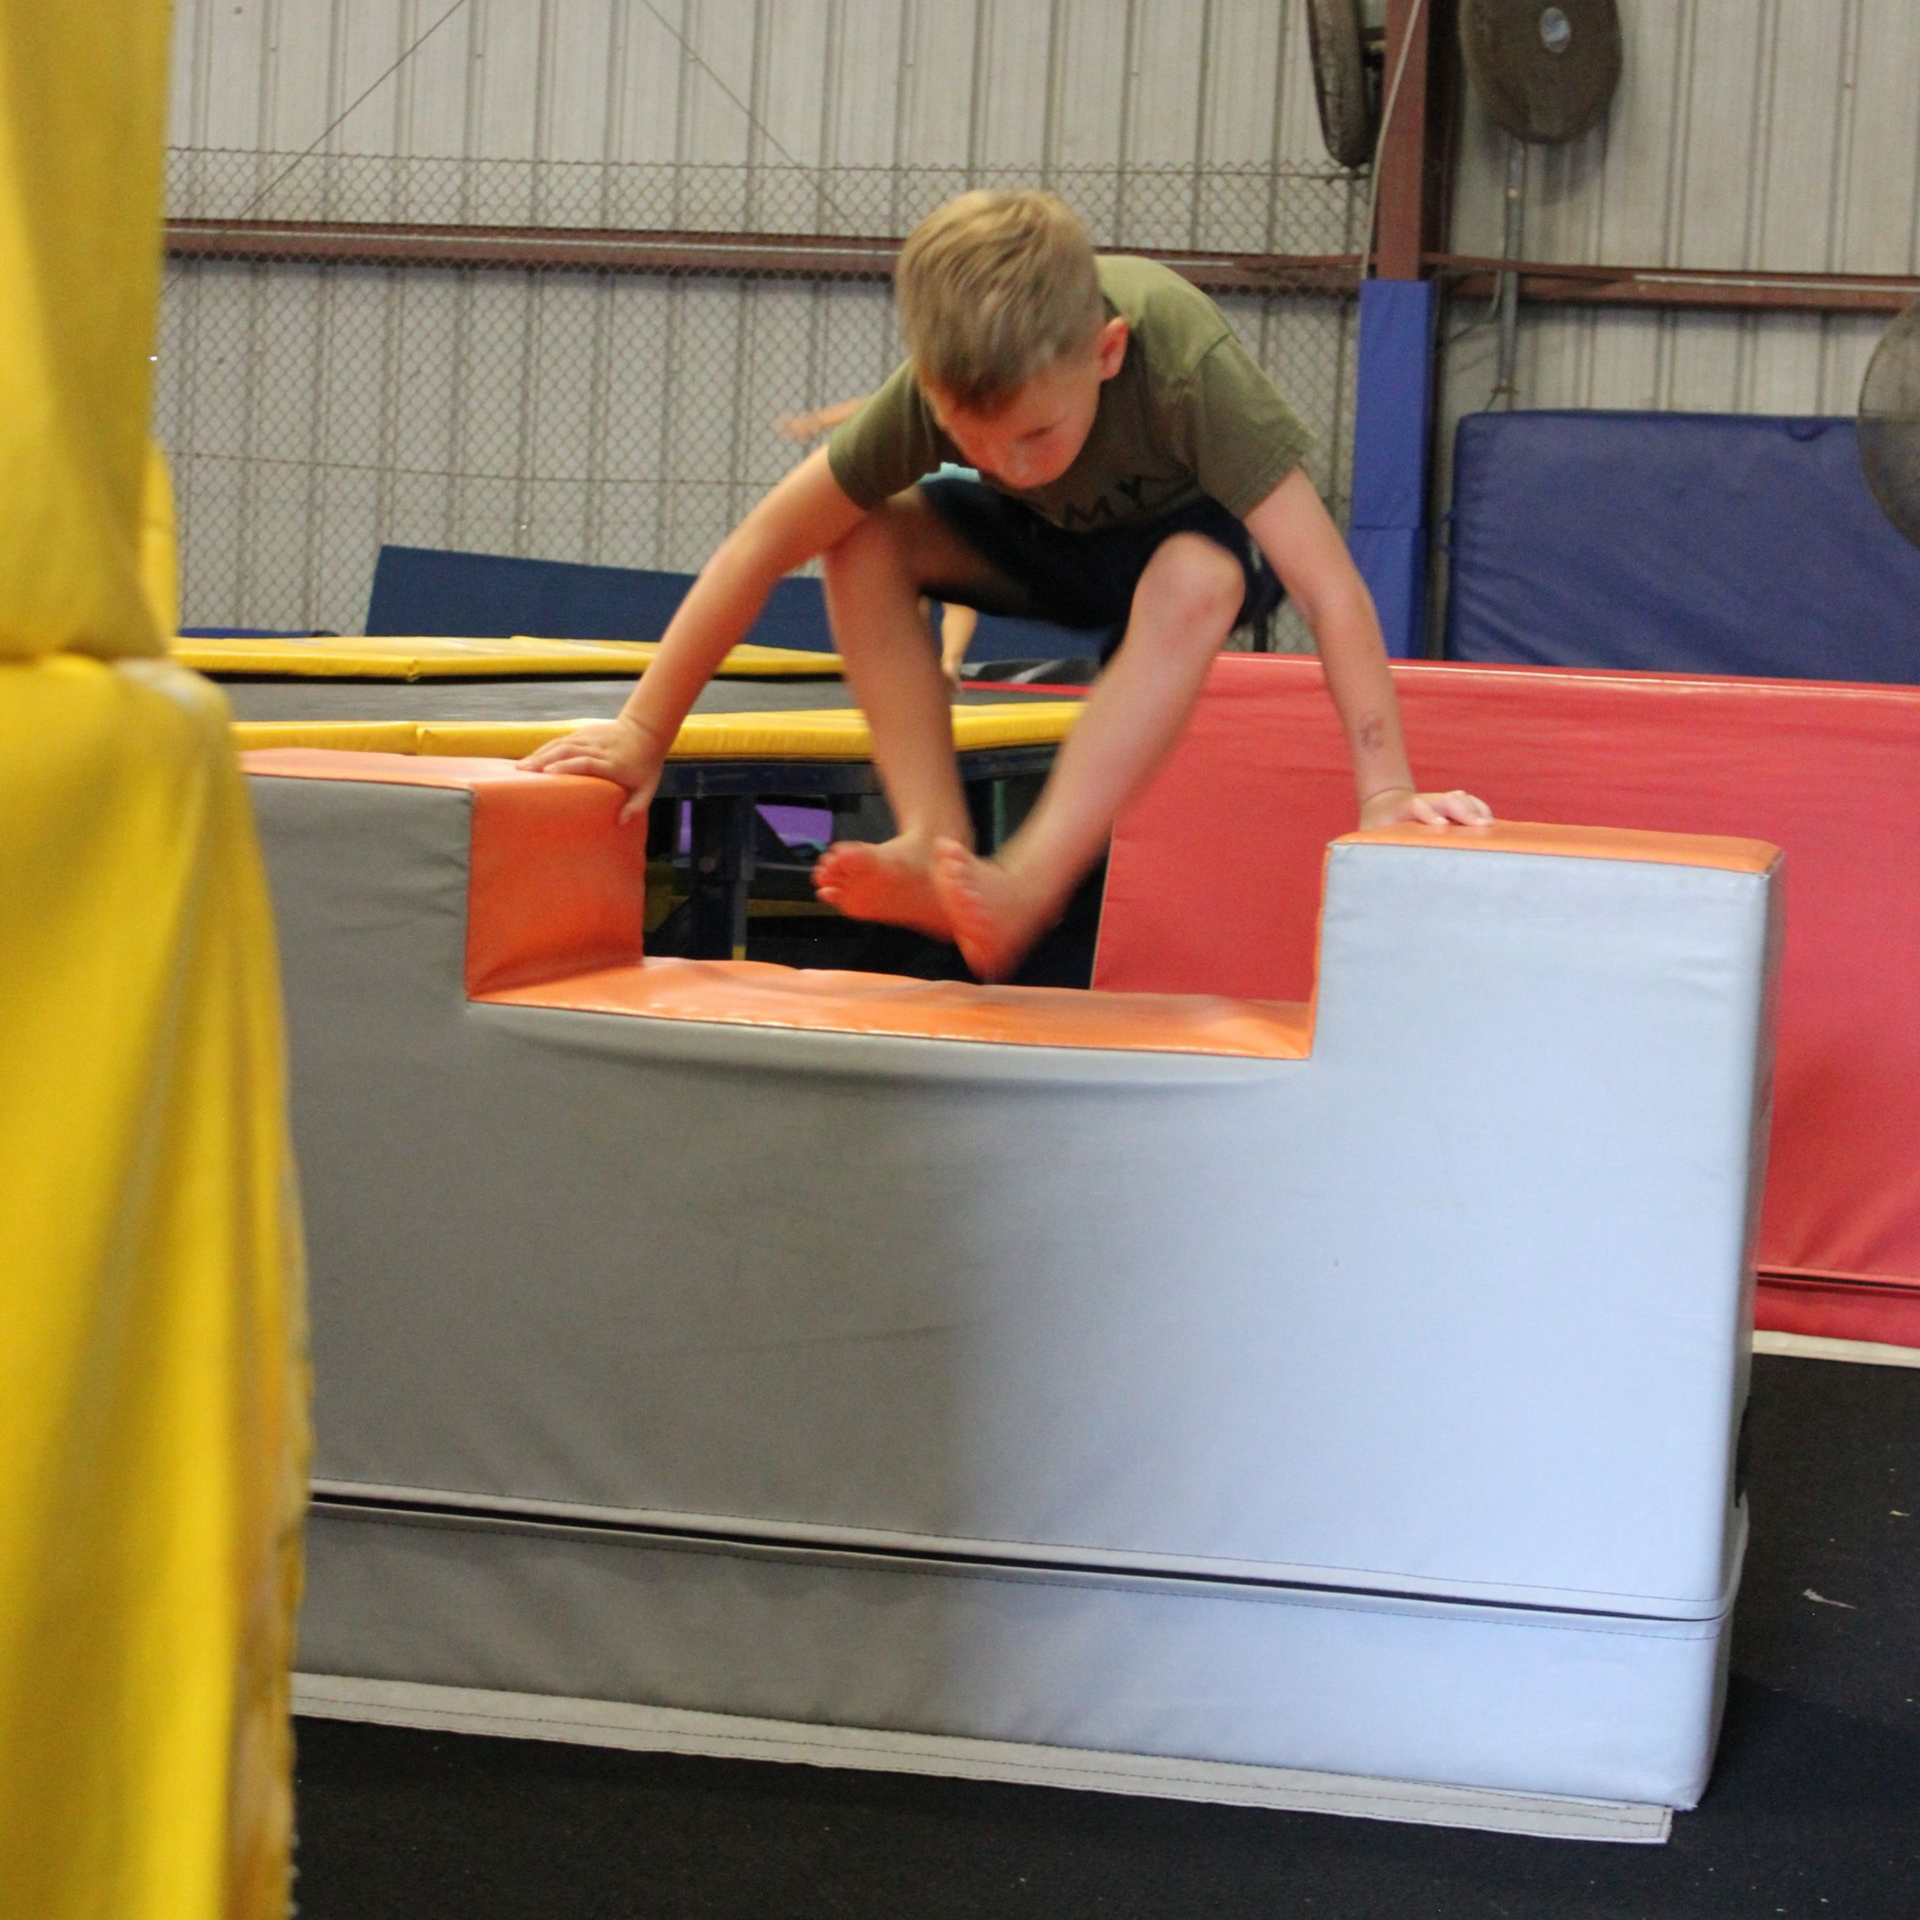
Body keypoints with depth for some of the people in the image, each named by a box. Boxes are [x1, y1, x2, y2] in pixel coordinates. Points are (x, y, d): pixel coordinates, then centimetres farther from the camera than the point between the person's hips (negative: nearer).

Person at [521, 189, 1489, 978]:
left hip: (1199, 529, -4)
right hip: (1049, 541, 4)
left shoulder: (1187, 367, -40)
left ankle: (1027, 883, -39)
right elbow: (764, 544, -26)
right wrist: (641, 732, -25)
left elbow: (1330, 589, -41)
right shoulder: (935, 389, -31)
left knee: (1192, 584, -40)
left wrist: (1384, 792, -45)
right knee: (864, 541, -23)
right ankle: (936, 844, -26)